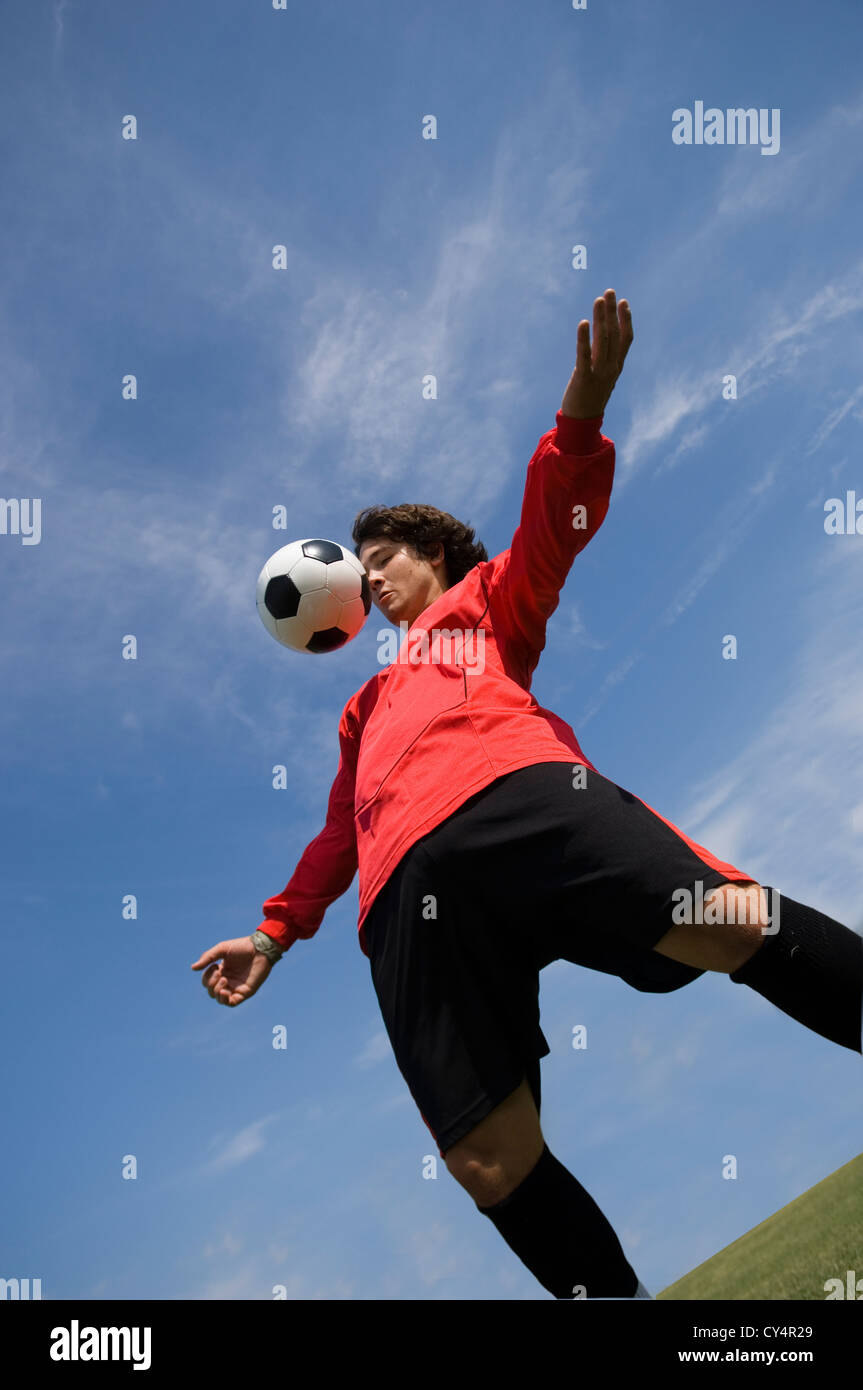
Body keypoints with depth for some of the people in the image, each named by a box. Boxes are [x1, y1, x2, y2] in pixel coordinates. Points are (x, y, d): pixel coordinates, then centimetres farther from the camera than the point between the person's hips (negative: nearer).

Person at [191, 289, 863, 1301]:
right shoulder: (368, 706, 42)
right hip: (408, 889, 4)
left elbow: (552, 529, 10)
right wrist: (274, 932, 43)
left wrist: (581, 412, -7)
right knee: (492, 1168, -15)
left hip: (519, 796, -4)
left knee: (738, 924, -29)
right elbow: (342, 829, 44)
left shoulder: (485, 601, 29)